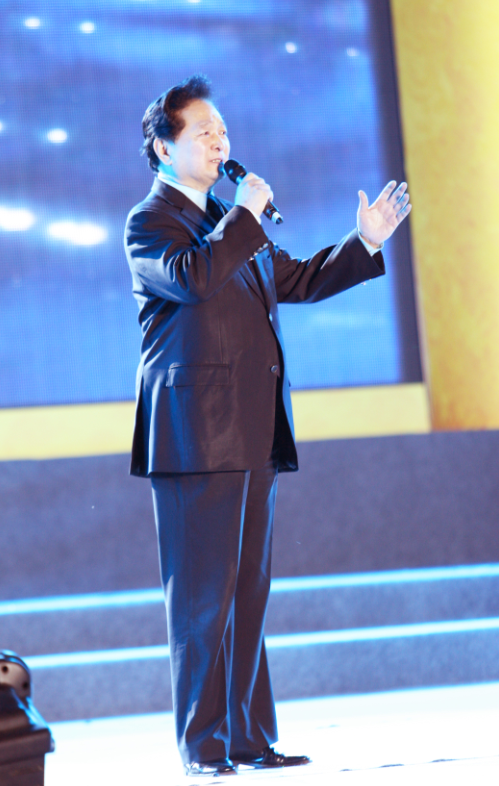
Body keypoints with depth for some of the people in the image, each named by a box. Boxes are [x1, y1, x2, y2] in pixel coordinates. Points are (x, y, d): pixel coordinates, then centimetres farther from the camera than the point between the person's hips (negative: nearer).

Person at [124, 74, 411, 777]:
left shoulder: (229, 222, 22)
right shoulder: (149, 222, -3)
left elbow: (297, 280, 30)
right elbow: (192, 276, -23)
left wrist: (365, 242, 20)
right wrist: (246, 216, -14)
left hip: (254, 435, 8)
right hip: (196, 436, -8)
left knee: (248, 594, 9)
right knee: (201, 598, -6)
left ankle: (250, 738, 13)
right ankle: (202, 746, -2)